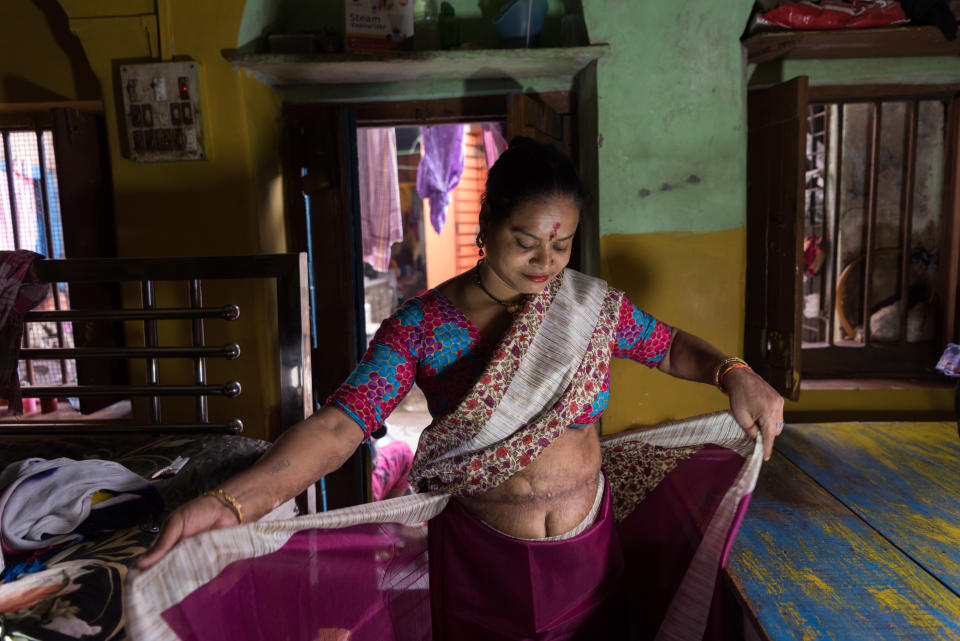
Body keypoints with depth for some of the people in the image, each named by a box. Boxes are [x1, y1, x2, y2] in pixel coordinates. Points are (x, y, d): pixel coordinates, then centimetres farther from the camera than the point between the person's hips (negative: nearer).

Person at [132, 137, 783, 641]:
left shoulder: (594, 304, -7)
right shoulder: (423, 325, -16)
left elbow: (670, 347, 8)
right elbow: (339, 424, -26)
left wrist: (733, 373, -13)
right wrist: (231, 503, -40)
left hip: (590, 553, 2)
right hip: (482, 560, -2)